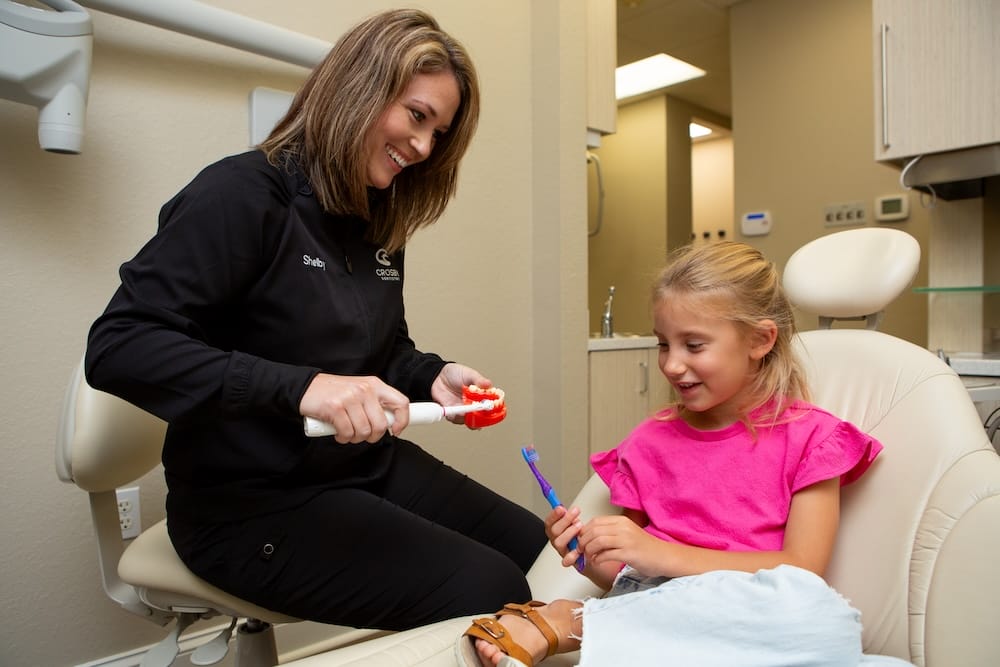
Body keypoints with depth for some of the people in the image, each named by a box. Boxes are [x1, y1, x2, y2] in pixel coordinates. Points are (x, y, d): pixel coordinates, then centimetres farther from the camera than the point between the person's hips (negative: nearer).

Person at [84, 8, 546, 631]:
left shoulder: (380, 224, 9)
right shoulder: (244, 193, -15)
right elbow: (118, 347, -23)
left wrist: (432, 376, -4)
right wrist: (300, 387, -34)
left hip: (370, 470, 8)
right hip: (252, 504, -7)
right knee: (490, 595, -19)